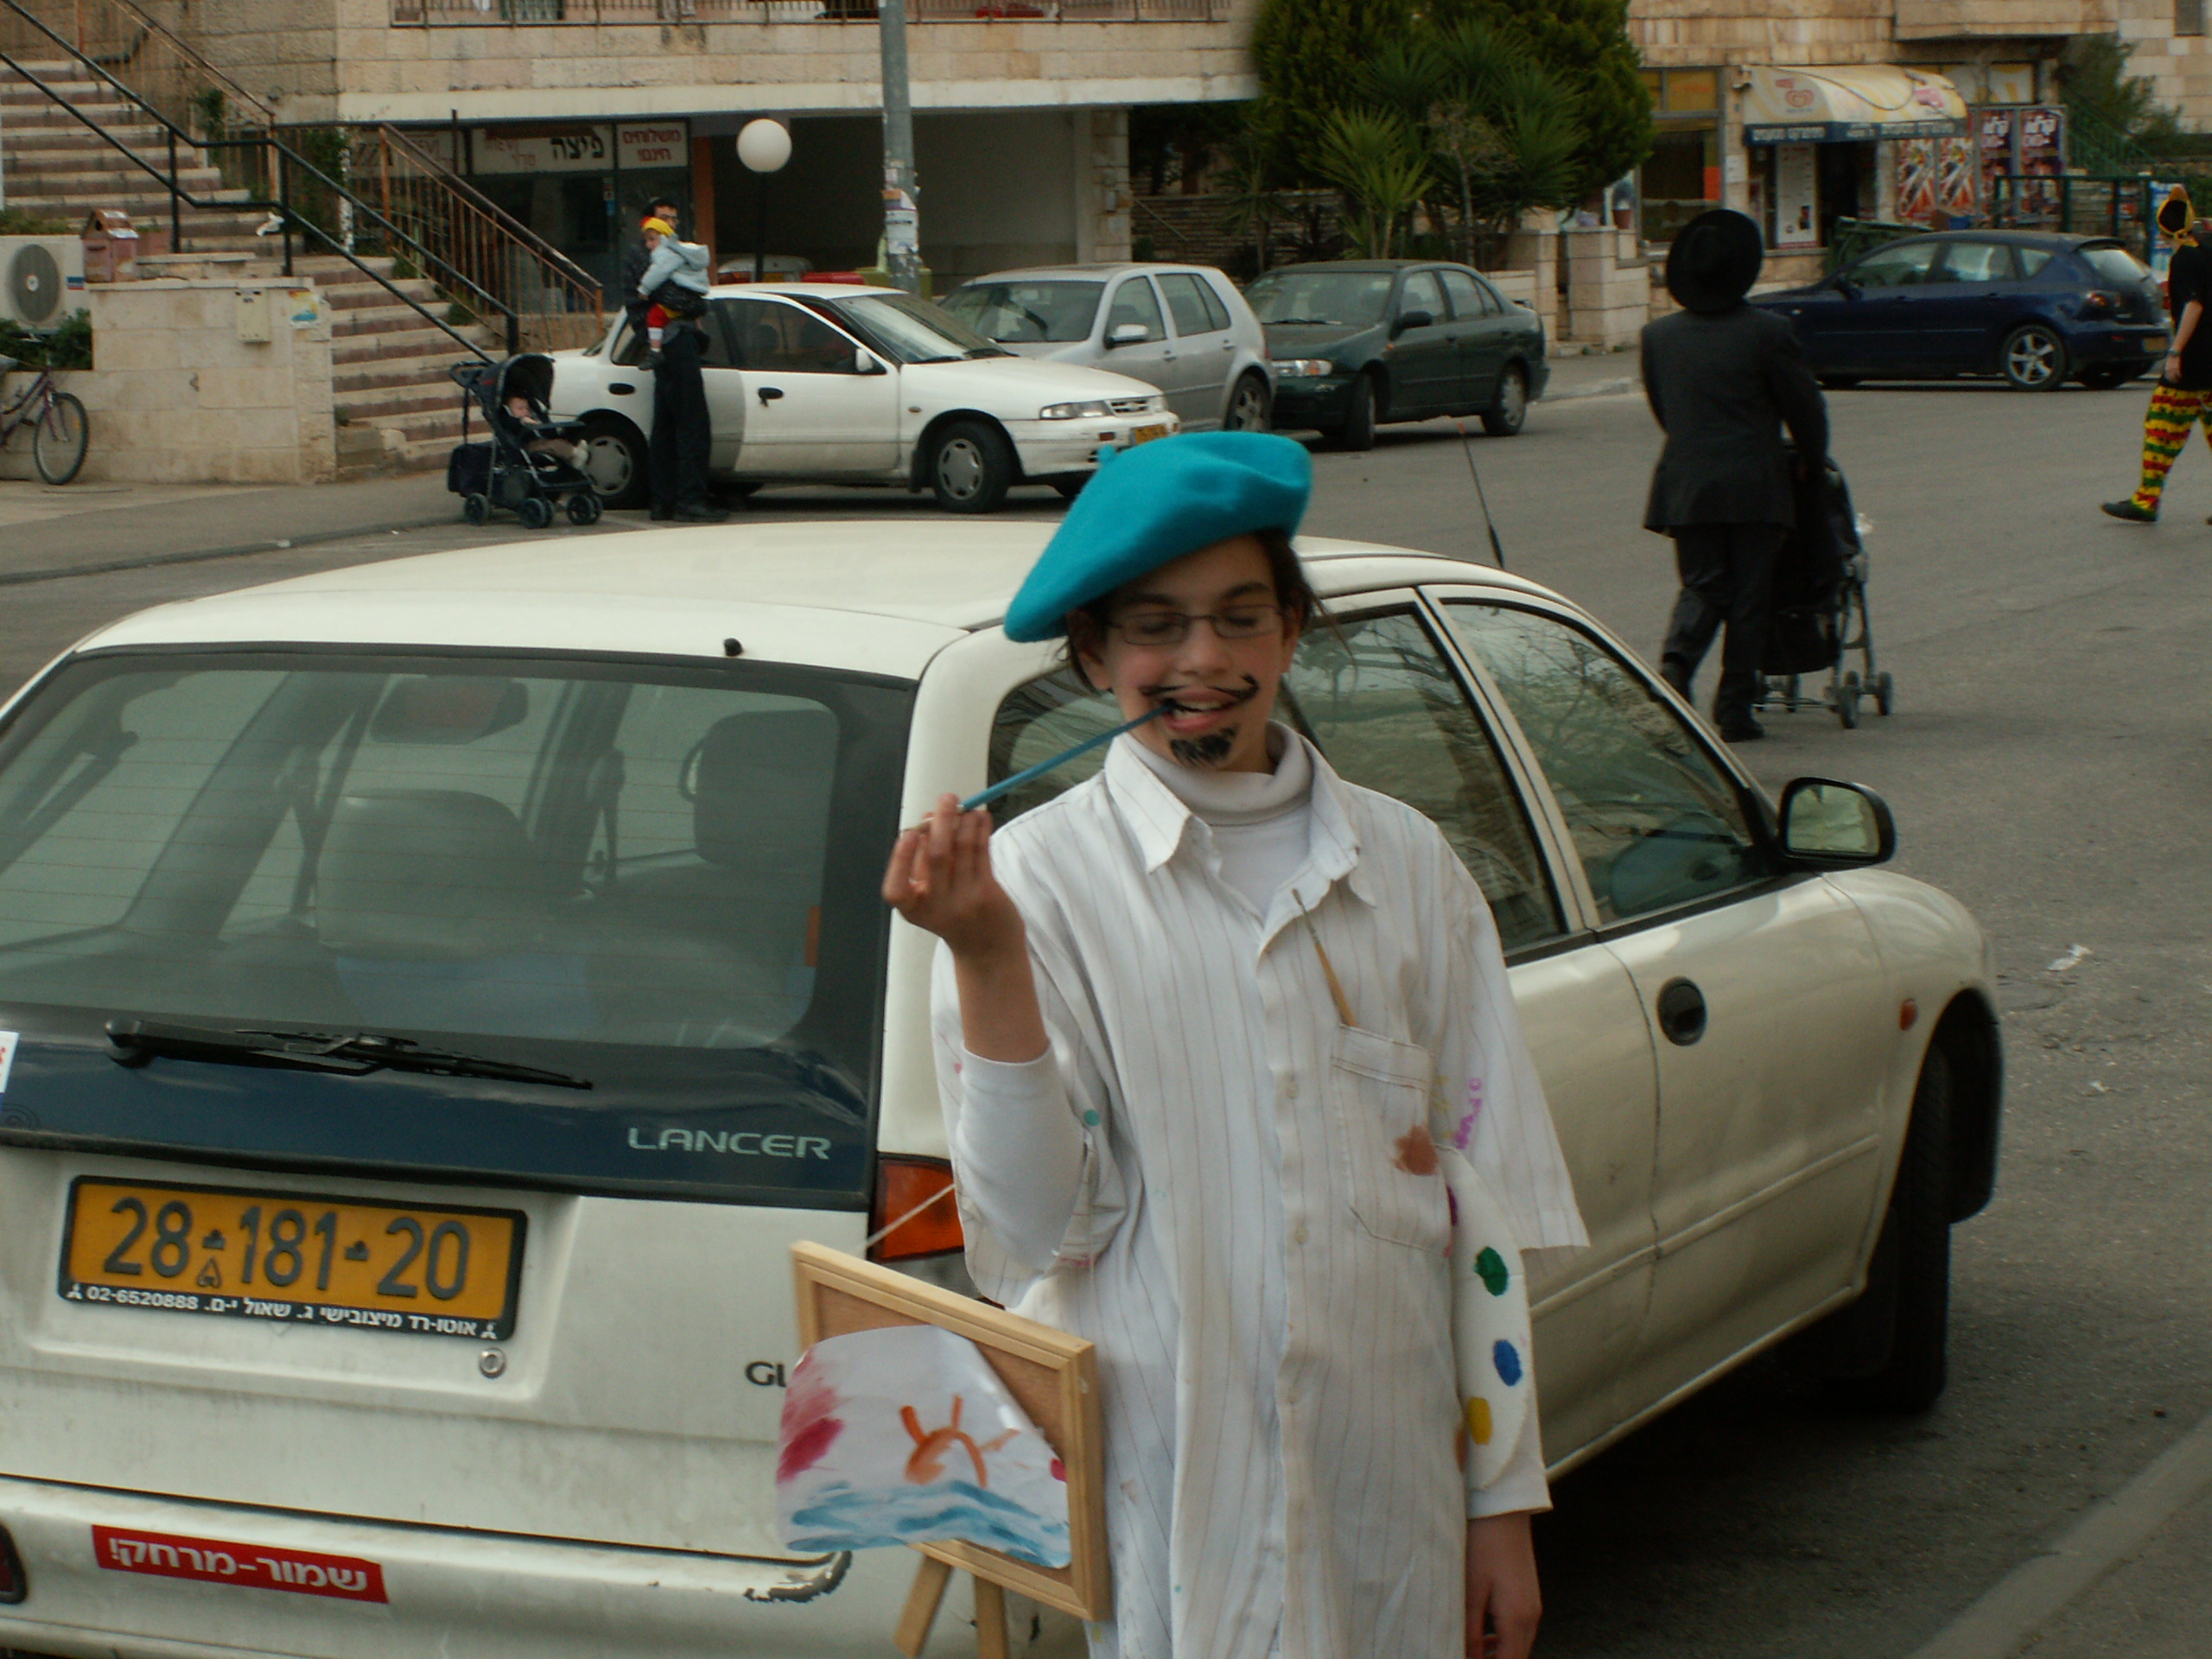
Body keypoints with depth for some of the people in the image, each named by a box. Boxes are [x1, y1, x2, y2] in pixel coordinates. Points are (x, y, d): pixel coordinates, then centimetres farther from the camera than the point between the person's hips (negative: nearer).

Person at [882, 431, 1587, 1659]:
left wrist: (1504, 1506, 6)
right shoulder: (1037, 878, -4)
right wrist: (985, 959, -22)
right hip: (1162, 1501, -3)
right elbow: (1041, 1221, -11)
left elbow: (1480, 1193, 7)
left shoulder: (1404, 865, 5)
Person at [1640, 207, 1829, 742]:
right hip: (1754, 485, -3)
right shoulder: (1766, 332, -6)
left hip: (1686, 484, 3)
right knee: (1748, 596, 6)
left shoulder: (1658, 335, 5)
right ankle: (1734, 707, 6)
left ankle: (1675, 663, -15)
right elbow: (1805, 404, 0)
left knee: (1702, 587, 12)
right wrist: (1813, 462, 17)